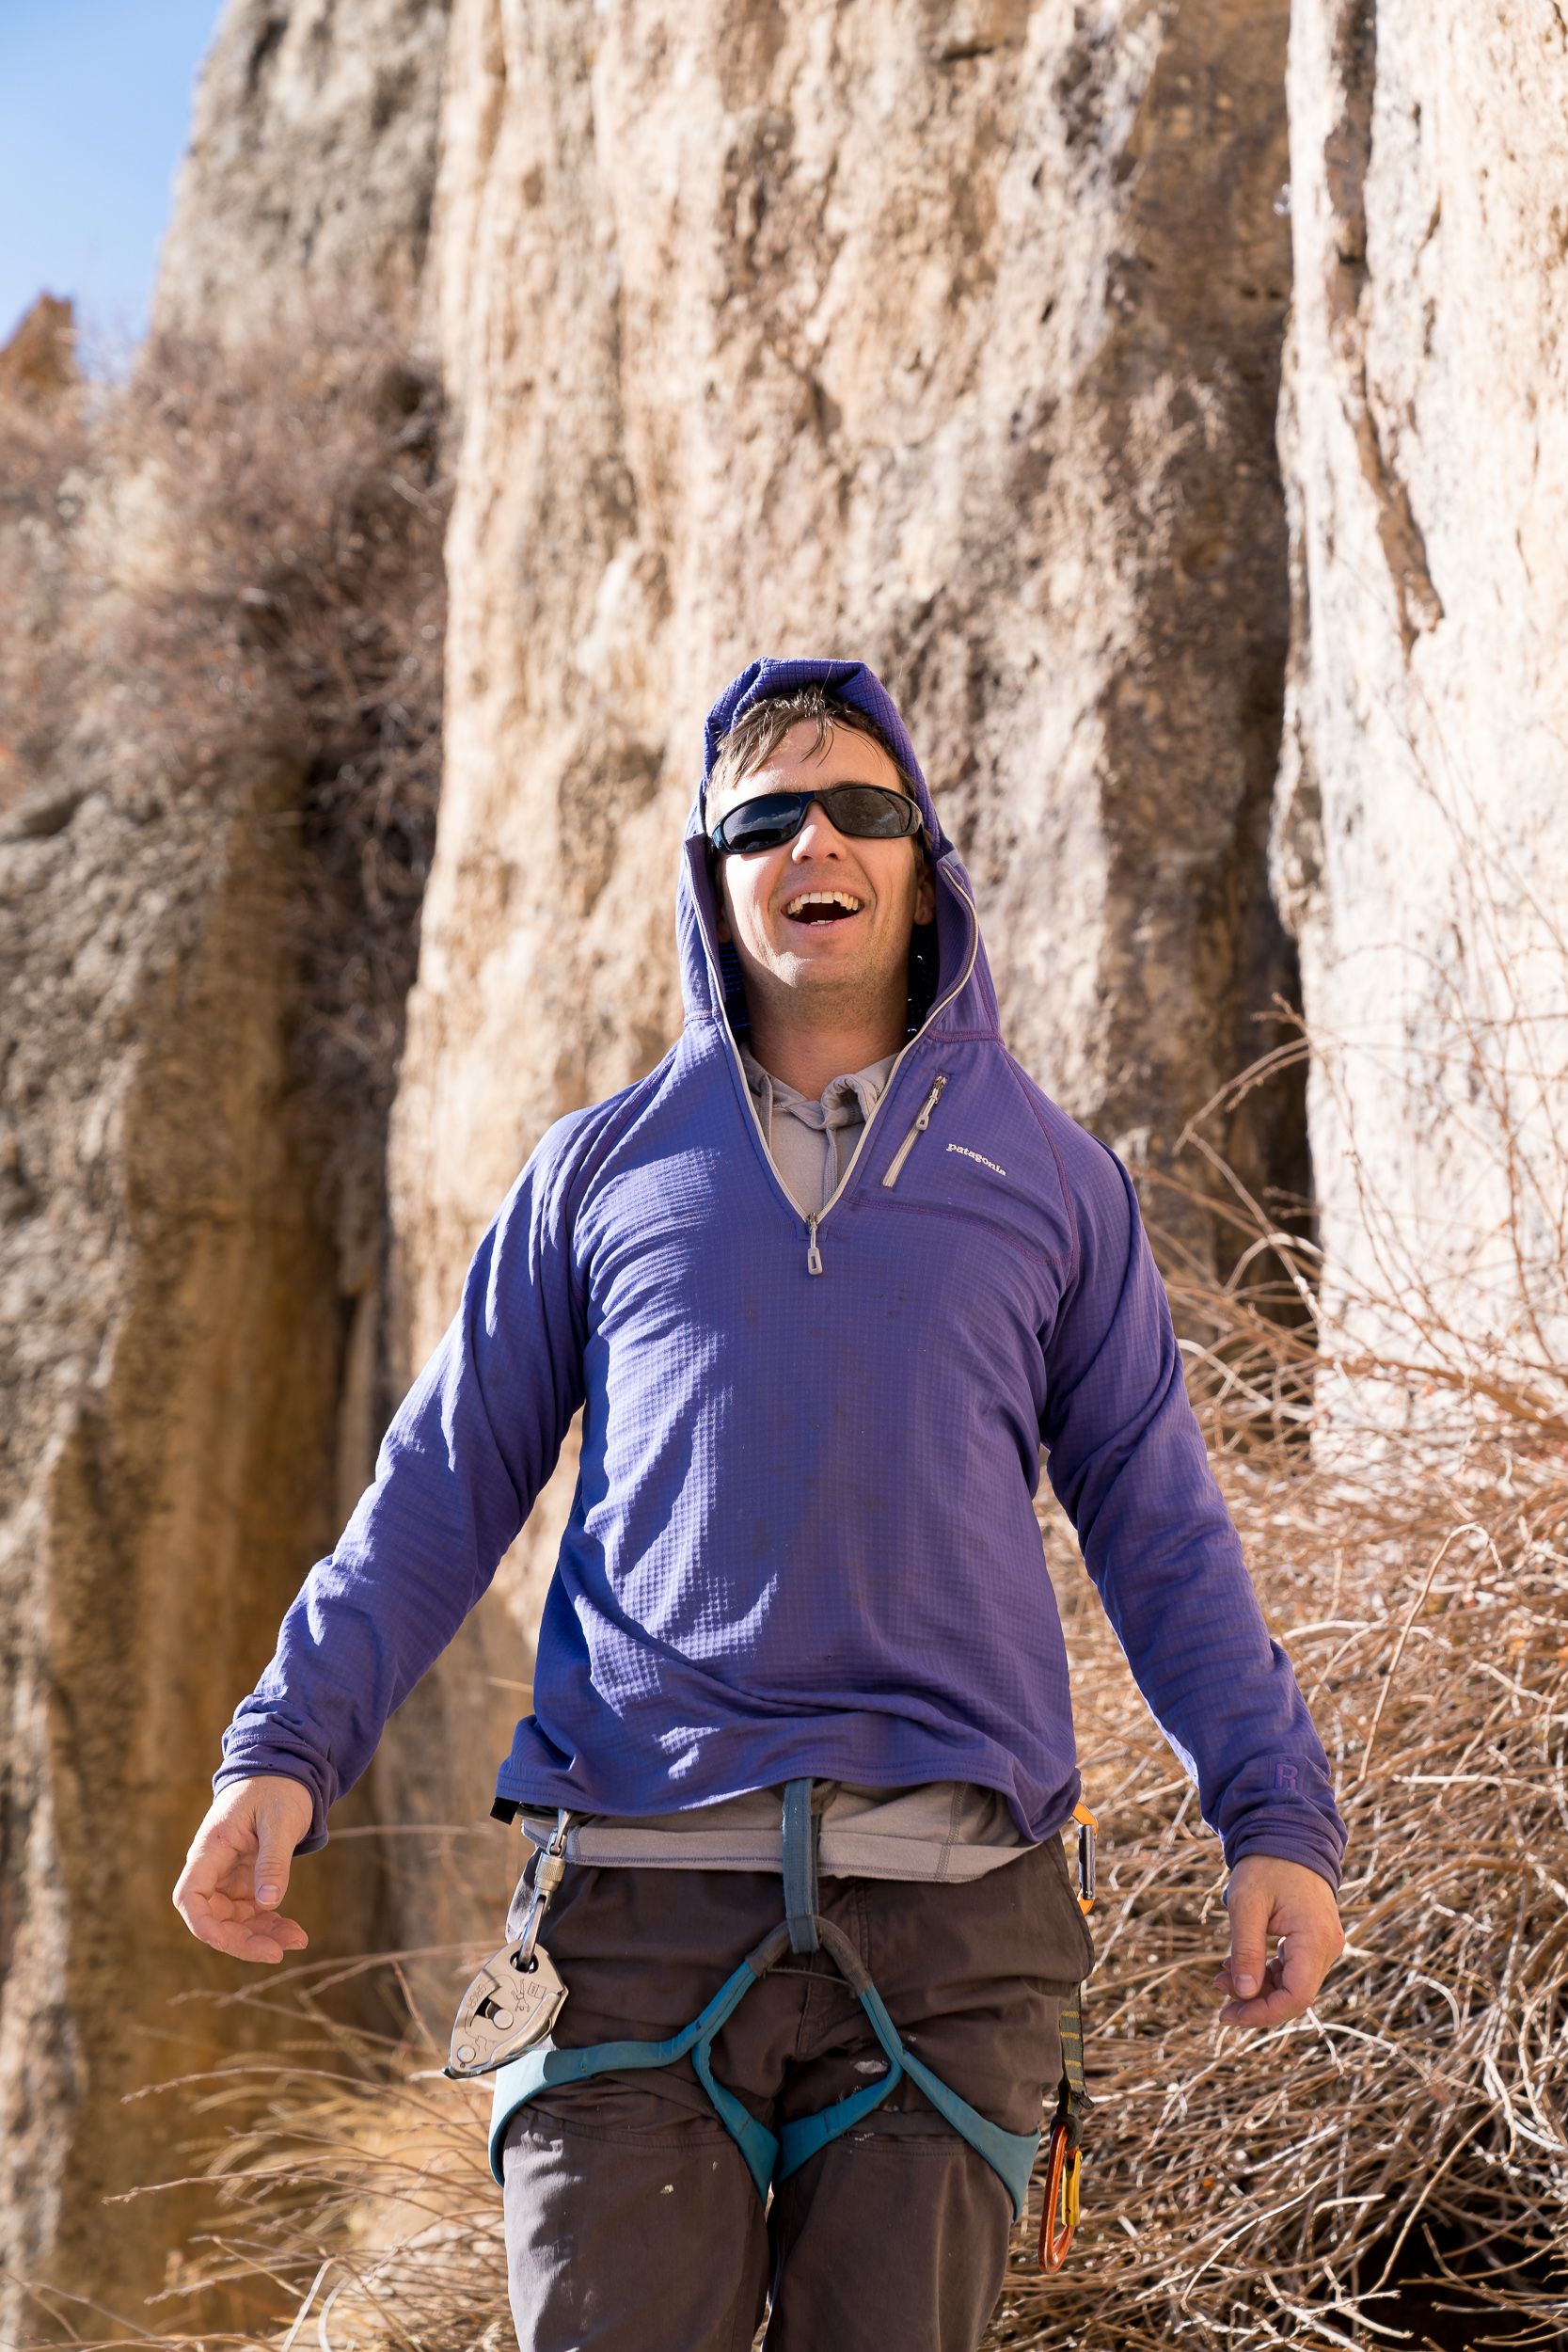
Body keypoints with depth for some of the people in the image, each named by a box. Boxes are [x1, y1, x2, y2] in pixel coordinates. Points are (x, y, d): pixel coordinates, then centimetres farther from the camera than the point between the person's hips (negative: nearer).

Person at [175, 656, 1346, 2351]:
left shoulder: (1048, 1173, 14)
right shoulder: (601, 1170, 13)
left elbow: (1157, 1525, 14)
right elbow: (440, 1490, 12)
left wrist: (1275, 1816, 5)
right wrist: (283, 1752, 0)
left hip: (947, 1906, 0)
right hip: (641, 1889, 0)